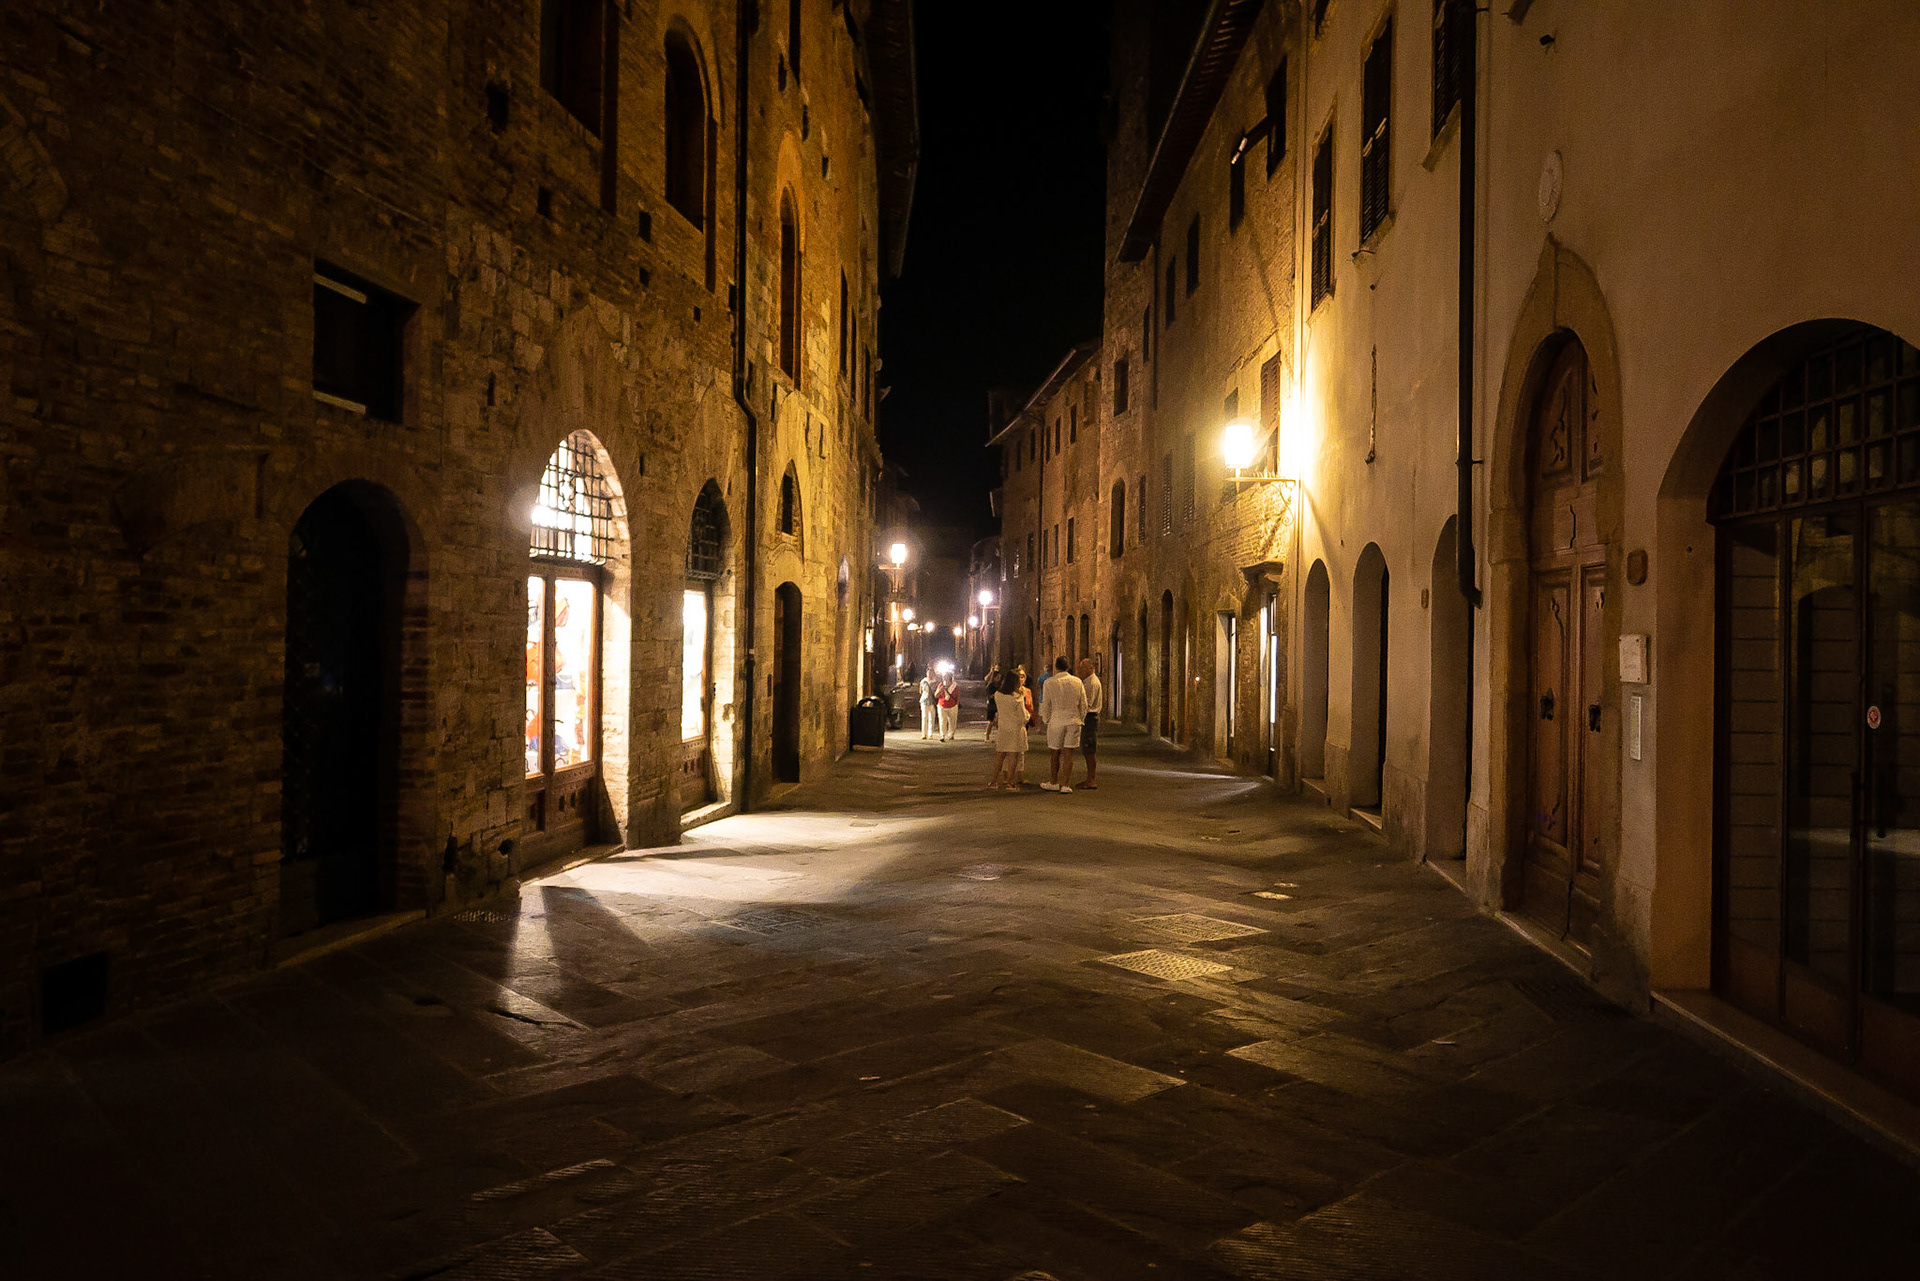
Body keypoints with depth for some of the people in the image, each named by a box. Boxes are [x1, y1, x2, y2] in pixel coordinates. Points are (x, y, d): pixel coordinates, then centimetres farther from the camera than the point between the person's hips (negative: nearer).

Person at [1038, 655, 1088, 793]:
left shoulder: (1049, 682, -7)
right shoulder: (1077, 681, 1)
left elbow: (1045, 705, -2)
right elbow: (1083, 704, 5)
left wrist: (1046, 720, 12)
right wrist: (1081, 721, 16)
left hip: (1056, 721, -2)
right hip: (1074, 721, 2)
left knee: (1056, 753, 11)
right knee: (1068, 753, 4)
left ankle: (1053, 783, 21)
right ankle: (1066, 785, 3)